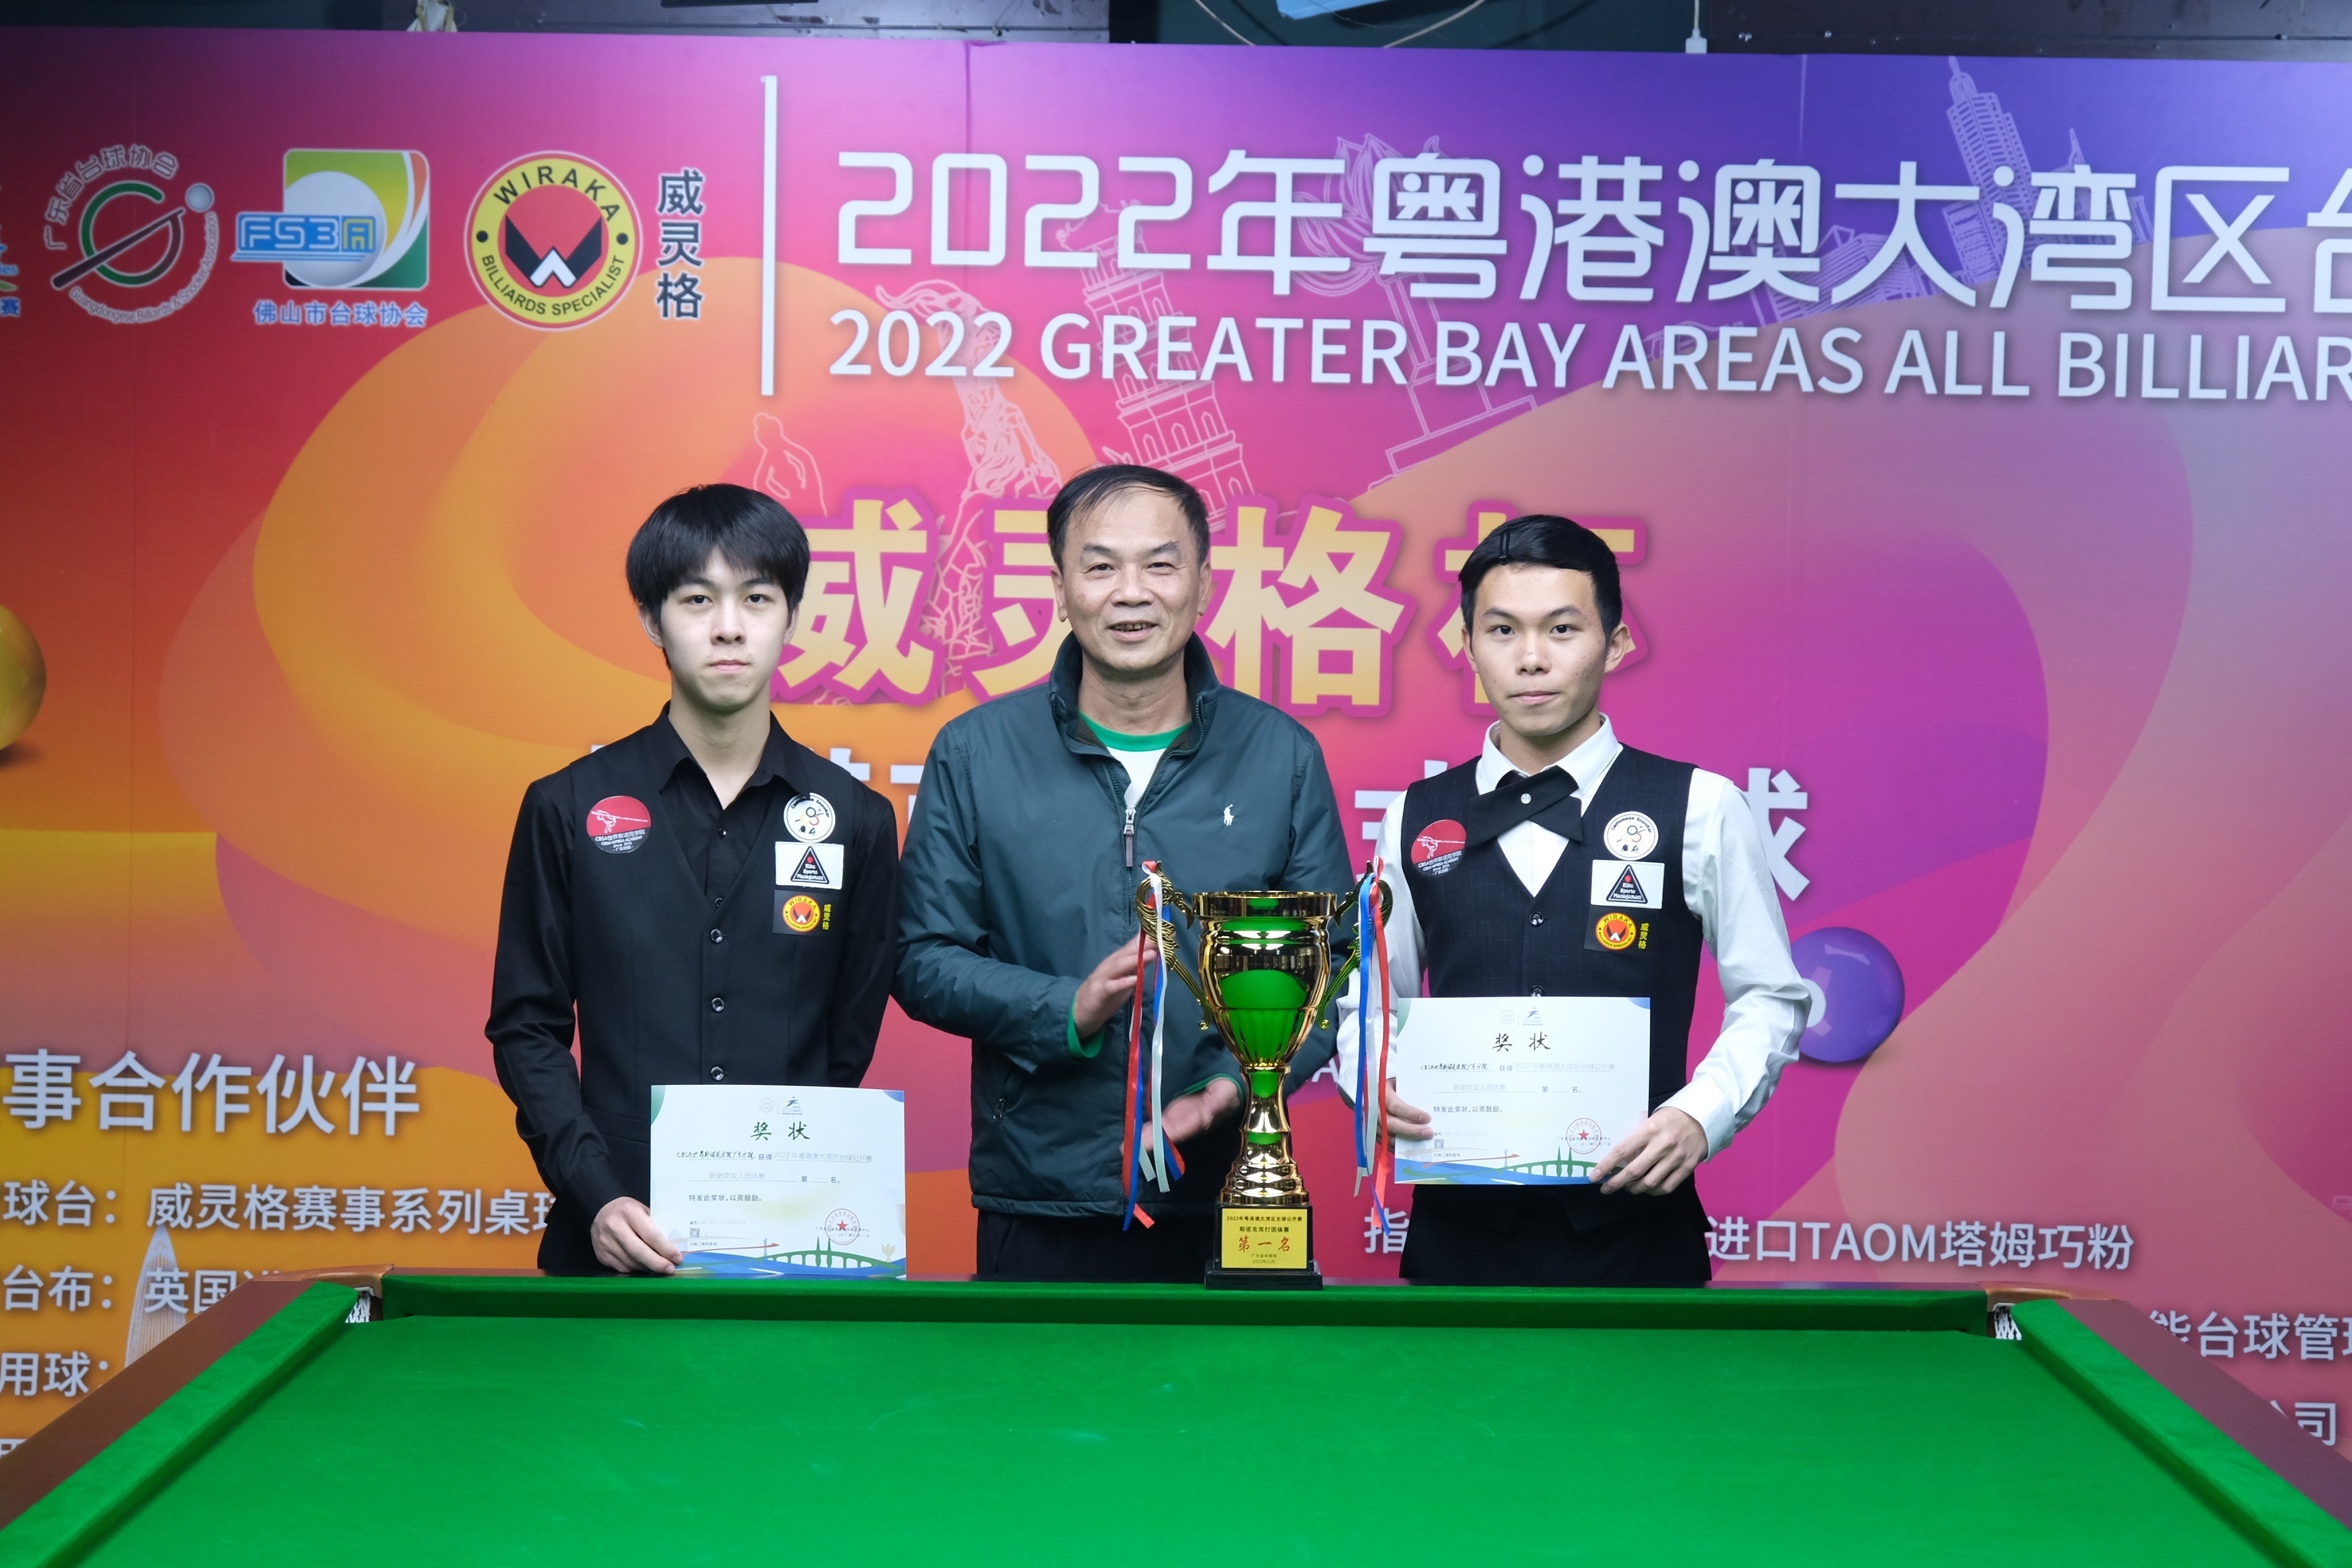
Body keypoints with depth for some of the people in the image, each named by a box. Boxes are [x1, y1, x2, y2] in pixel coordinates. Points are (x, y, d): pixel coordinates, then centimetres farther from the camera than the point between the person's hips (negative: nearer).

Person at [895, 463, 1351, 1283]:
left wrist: (1242, 1078, -13)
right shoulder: (974, 753, 2)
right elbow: (923, 961, 2)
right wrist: (1068, 1010, -14)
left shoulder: (1282, 755, 3)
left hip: (1229, 1198, 1)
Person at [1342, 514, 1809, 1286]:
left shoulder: (1700, 809, 0)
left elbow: (1770, 999, 2)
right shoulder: (1415, 821, 7)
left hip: (1634, 1228, -2)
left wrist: (1700, 1117, -14)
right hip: (1460, 1228, 2)